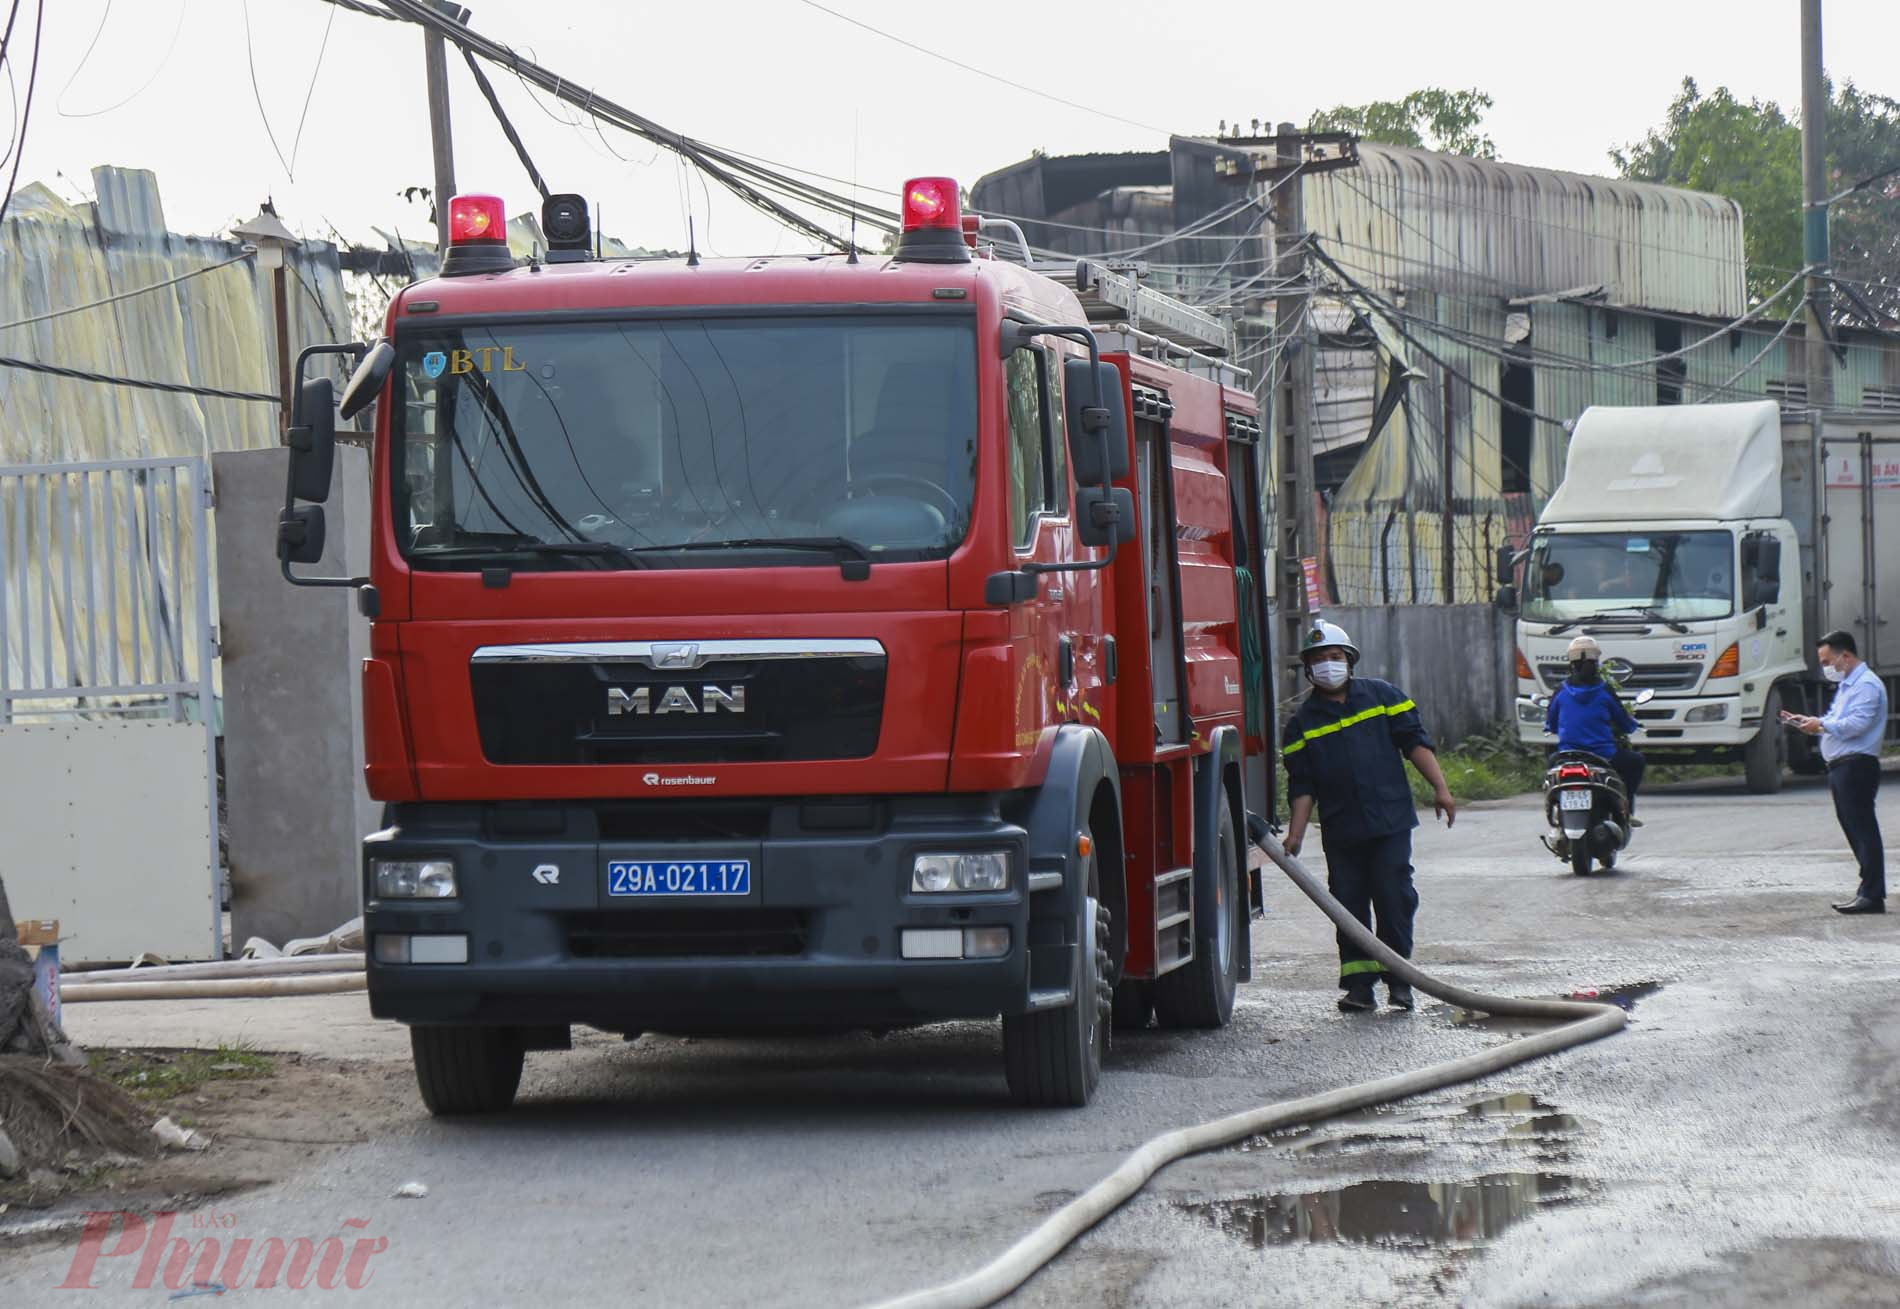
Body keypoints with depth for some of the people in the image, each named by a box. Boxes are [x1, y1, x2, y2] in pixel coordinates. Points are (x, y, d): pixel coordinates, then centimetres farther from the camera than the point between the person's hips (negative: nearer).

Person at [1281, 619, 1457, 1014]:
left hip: (1390, 822, -1)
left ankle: (1398, 977, 4)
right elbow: (1302, 785, 6)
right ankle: (1359, 984, 6)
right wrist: (1296, 834, -3)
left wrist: (1439, 788, -3)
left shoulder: (1383, 696, 7)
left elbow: (1415, 742, 7)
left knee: (1394, 898, -5)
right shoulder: (1303, 722, 8)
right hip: (1340, 830, 1)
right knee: (1349, 904, 1)